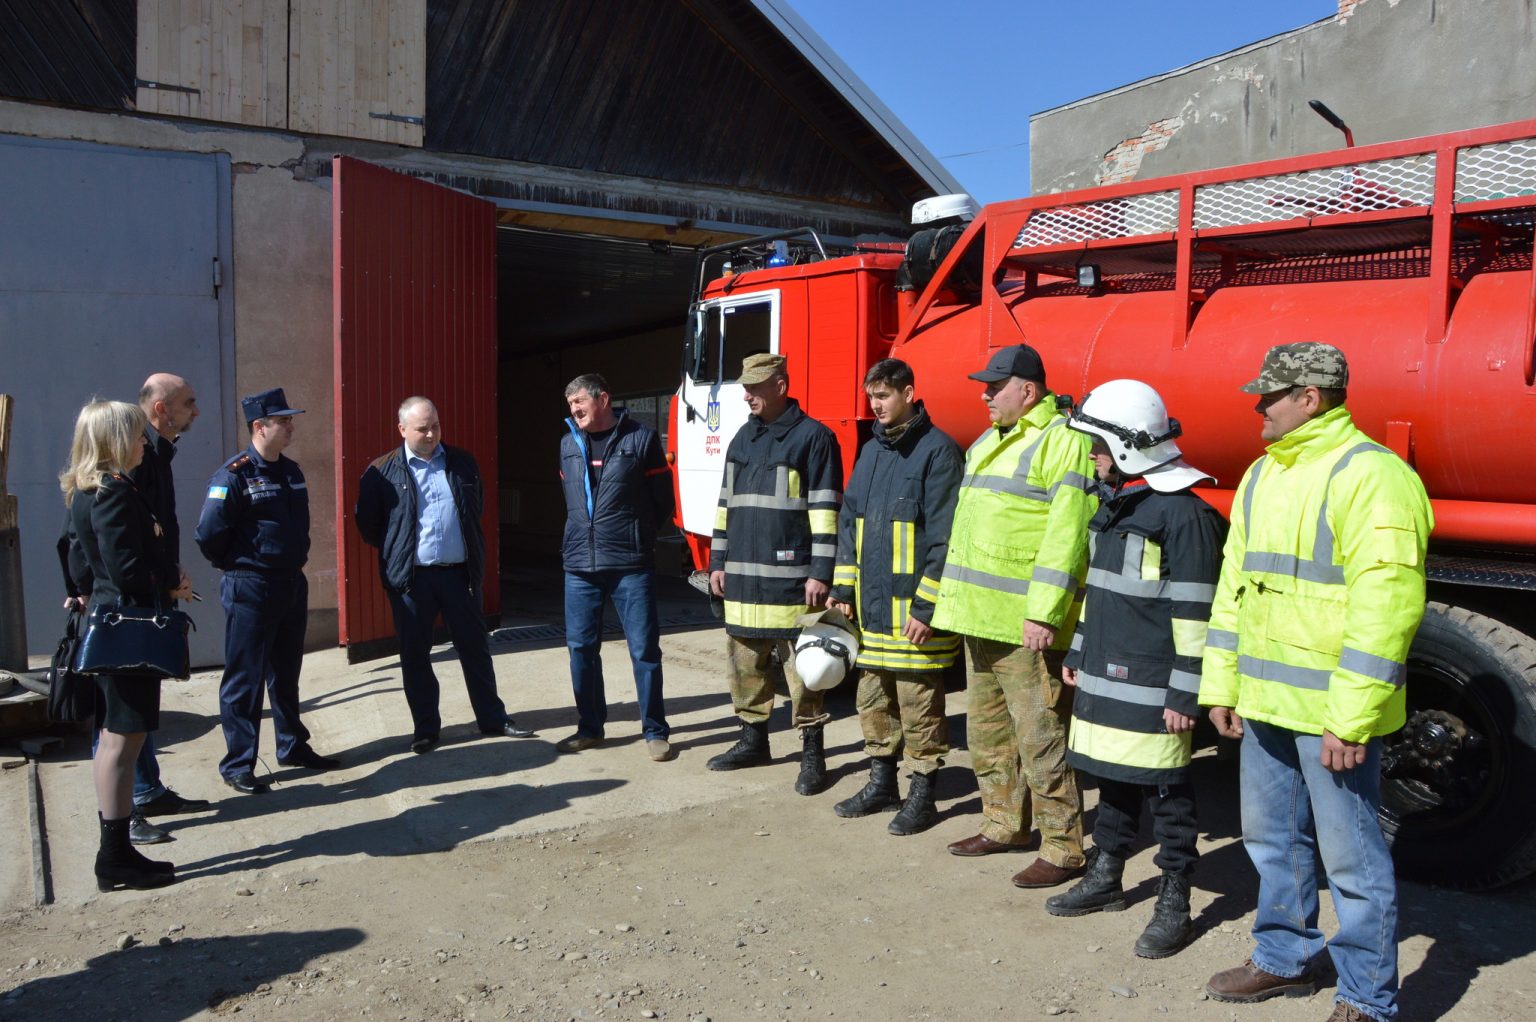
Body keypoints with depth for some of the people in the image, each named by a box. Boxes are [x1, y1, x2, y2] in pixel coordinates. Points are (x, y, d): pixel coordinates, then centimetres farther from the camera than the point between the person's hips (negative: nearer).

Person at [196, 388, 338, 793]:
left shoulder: (291, 471, 9)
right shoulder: (234, 474, -15)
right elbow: (209, 535, -18)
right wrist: (235, 565, -4)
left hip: (292, 585, 7)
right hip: (250, 589, -7)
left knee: (286, 675, 18)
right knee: (245, 680, 1)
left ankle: (293, 746, 30)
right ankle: (237, 766, 10)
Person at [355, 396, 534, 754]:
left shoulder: (463, 463, 7)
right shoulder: (382, 472, -2)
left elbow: (477, 508, 18)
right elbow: (368, 525, 3)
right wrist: (395, 553, 7)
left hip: (459, 572, 2)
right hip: (411, 577, -2)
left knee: (475, 647, 9)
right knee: (415, 655, 7)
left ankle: (493, 718, 22)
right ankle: (425, 728, 19)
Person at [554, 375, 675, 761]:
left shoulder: (641, 438, -5)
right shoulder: (569, 443, 10)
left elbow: (662, 500, 0)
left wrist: (636, 536, 5)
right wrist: (584, 534, 14)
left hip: (631, 565, -4)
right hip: (580, 564, 5)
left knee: (644, 649, 1)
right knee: (581, 647, 9)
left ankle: (655, 731, 12)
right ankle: (590, 728, 23)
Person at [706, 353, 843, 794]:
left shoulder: (813, 437, -5)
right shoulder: (743, 438, 16)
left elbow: (826, 510, -9)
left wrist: (820, 572, -14)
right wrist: (718, 561, 16)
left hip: (789, 578, -7)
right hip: (742, 576, 7)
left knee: (801, 666, -2)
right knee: (744, 661, 12)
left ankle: (812, 752, 8)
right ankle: (753, 738, 26)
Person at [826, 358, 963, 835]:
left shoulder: (938, 451, -10)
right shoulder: (871, 451, 13)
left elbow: (945, 536, -14)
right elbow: (850, 520, 17)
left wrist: (926, 605, -17)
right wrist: (843, 586, 10)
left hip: (914, 606, -7)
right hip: (871, 602, 7)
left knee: (918, 703, 1)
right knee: (873, 697, 15)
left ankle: (922, 795, 15)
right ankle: (882, 783, 29)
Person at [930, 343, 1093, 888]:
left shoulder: (1062, 442, -11)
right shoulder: (986, 443, 18)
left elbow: (1067, 534, -19)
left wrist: (1043, 613, -24)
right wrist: (956, 601, 21)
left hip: (1026, 625, -10)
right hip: (980, 619, 10)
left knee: (1040, 740, -3)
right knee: (987, 733, 18)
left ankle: (1063, 849, 10)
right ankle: (1004, 826, 33)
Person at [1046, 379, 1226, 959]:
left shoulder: (1184, 513, -16)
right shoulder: (1114, 505, 13)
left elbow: (1195, 612, -18)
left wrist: (1184, 695, -18)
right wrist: (1078, 655, 21)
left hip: (1151, 688, -9)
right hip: (1105, 678, 9)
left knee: (1166, 792, 3)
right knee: (1112, 779, 19)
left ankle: (1174, 905, 16)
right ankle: (1105, 878, 33)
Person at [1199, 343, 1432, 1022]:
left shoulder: (1370, 475, -15)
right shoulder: (1261, 475, 13)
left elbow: (1384, 605, -21)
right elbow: (1234, 583, 16)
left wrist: (1352, 718, -22)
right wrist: (1220, 685, 14)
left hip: (1331, 712, -8)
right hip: (1266, 702, 8)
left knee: (1351, 857, 4)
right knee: (1273, 840, 20)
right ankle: (1284, 959, 38)